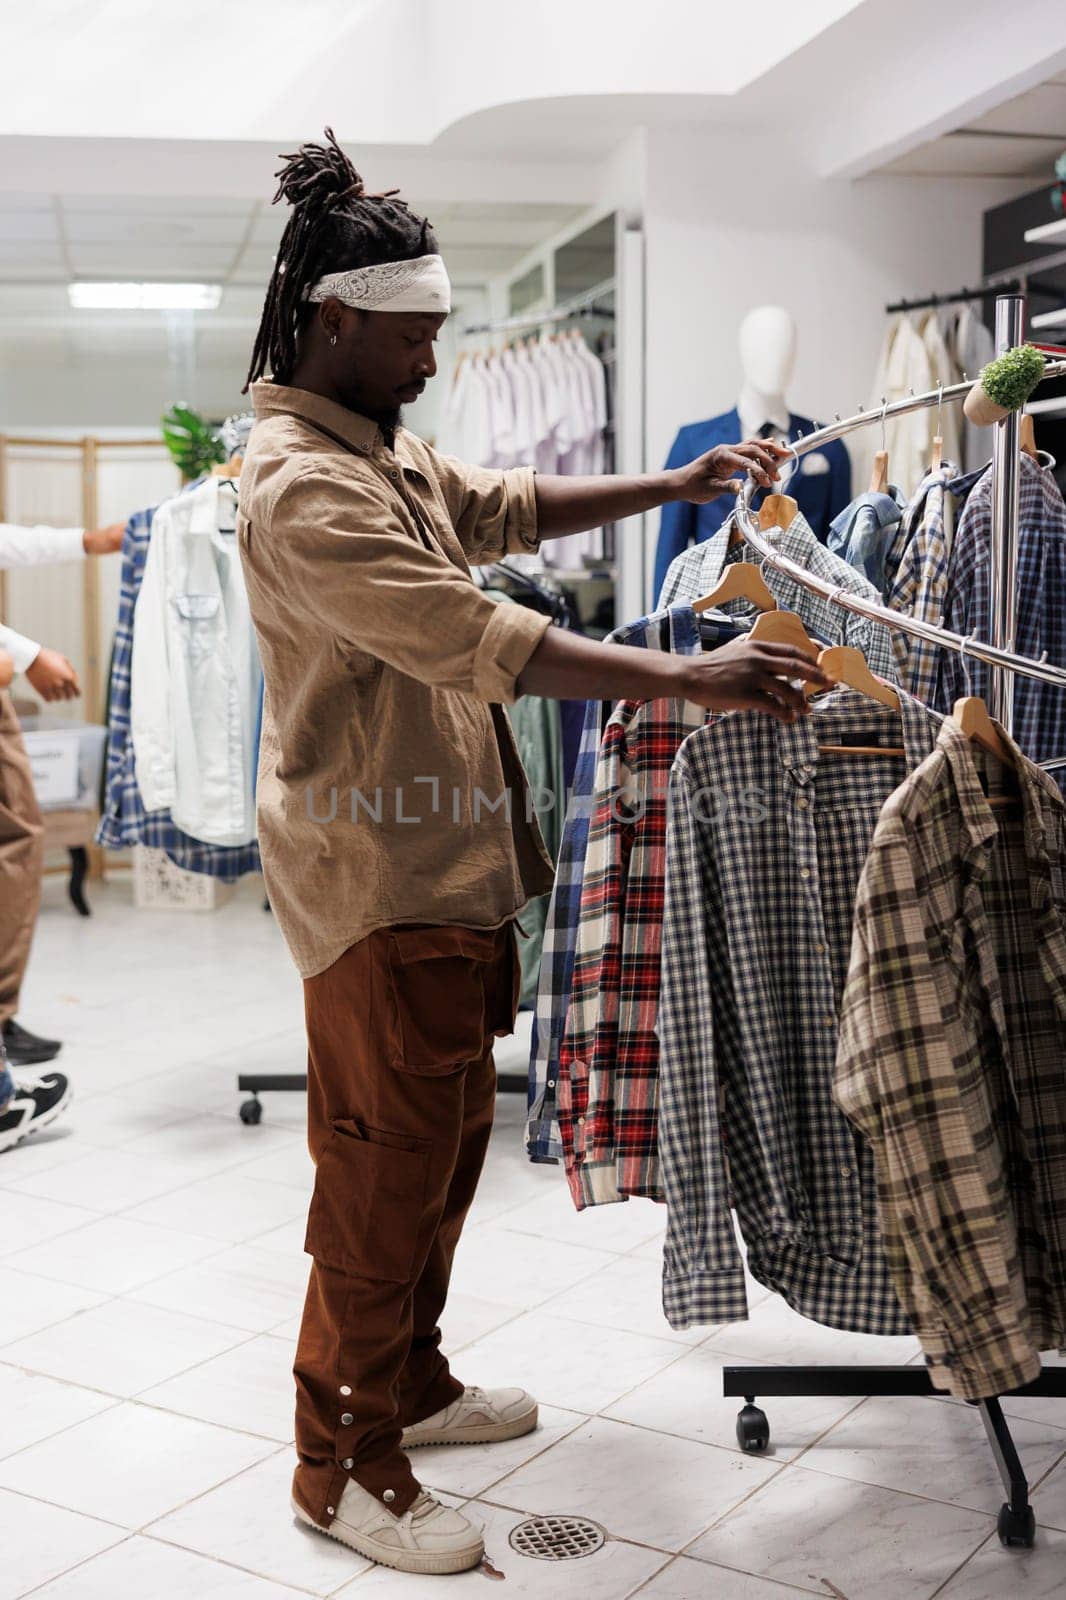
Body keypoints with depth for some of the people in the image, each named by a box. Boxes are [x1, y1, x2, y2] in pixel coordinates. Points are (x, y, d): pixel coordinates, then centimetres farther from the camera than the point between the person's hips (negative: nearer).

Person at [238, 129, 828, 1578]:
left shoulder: (382, 450, 13)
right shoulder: (301, 488, -20)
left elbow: (507, 508, 22)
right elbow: (476, 639, -29)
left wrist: (671, 487, 11)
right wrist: (690, 680, -31)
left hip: (447, 862, 10)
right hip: (376, 875, -10)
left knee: (444, 1142, 19)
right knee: (386, 1169, -1)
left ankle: (409, 1385, 35)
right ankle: (343, 1464, 15)